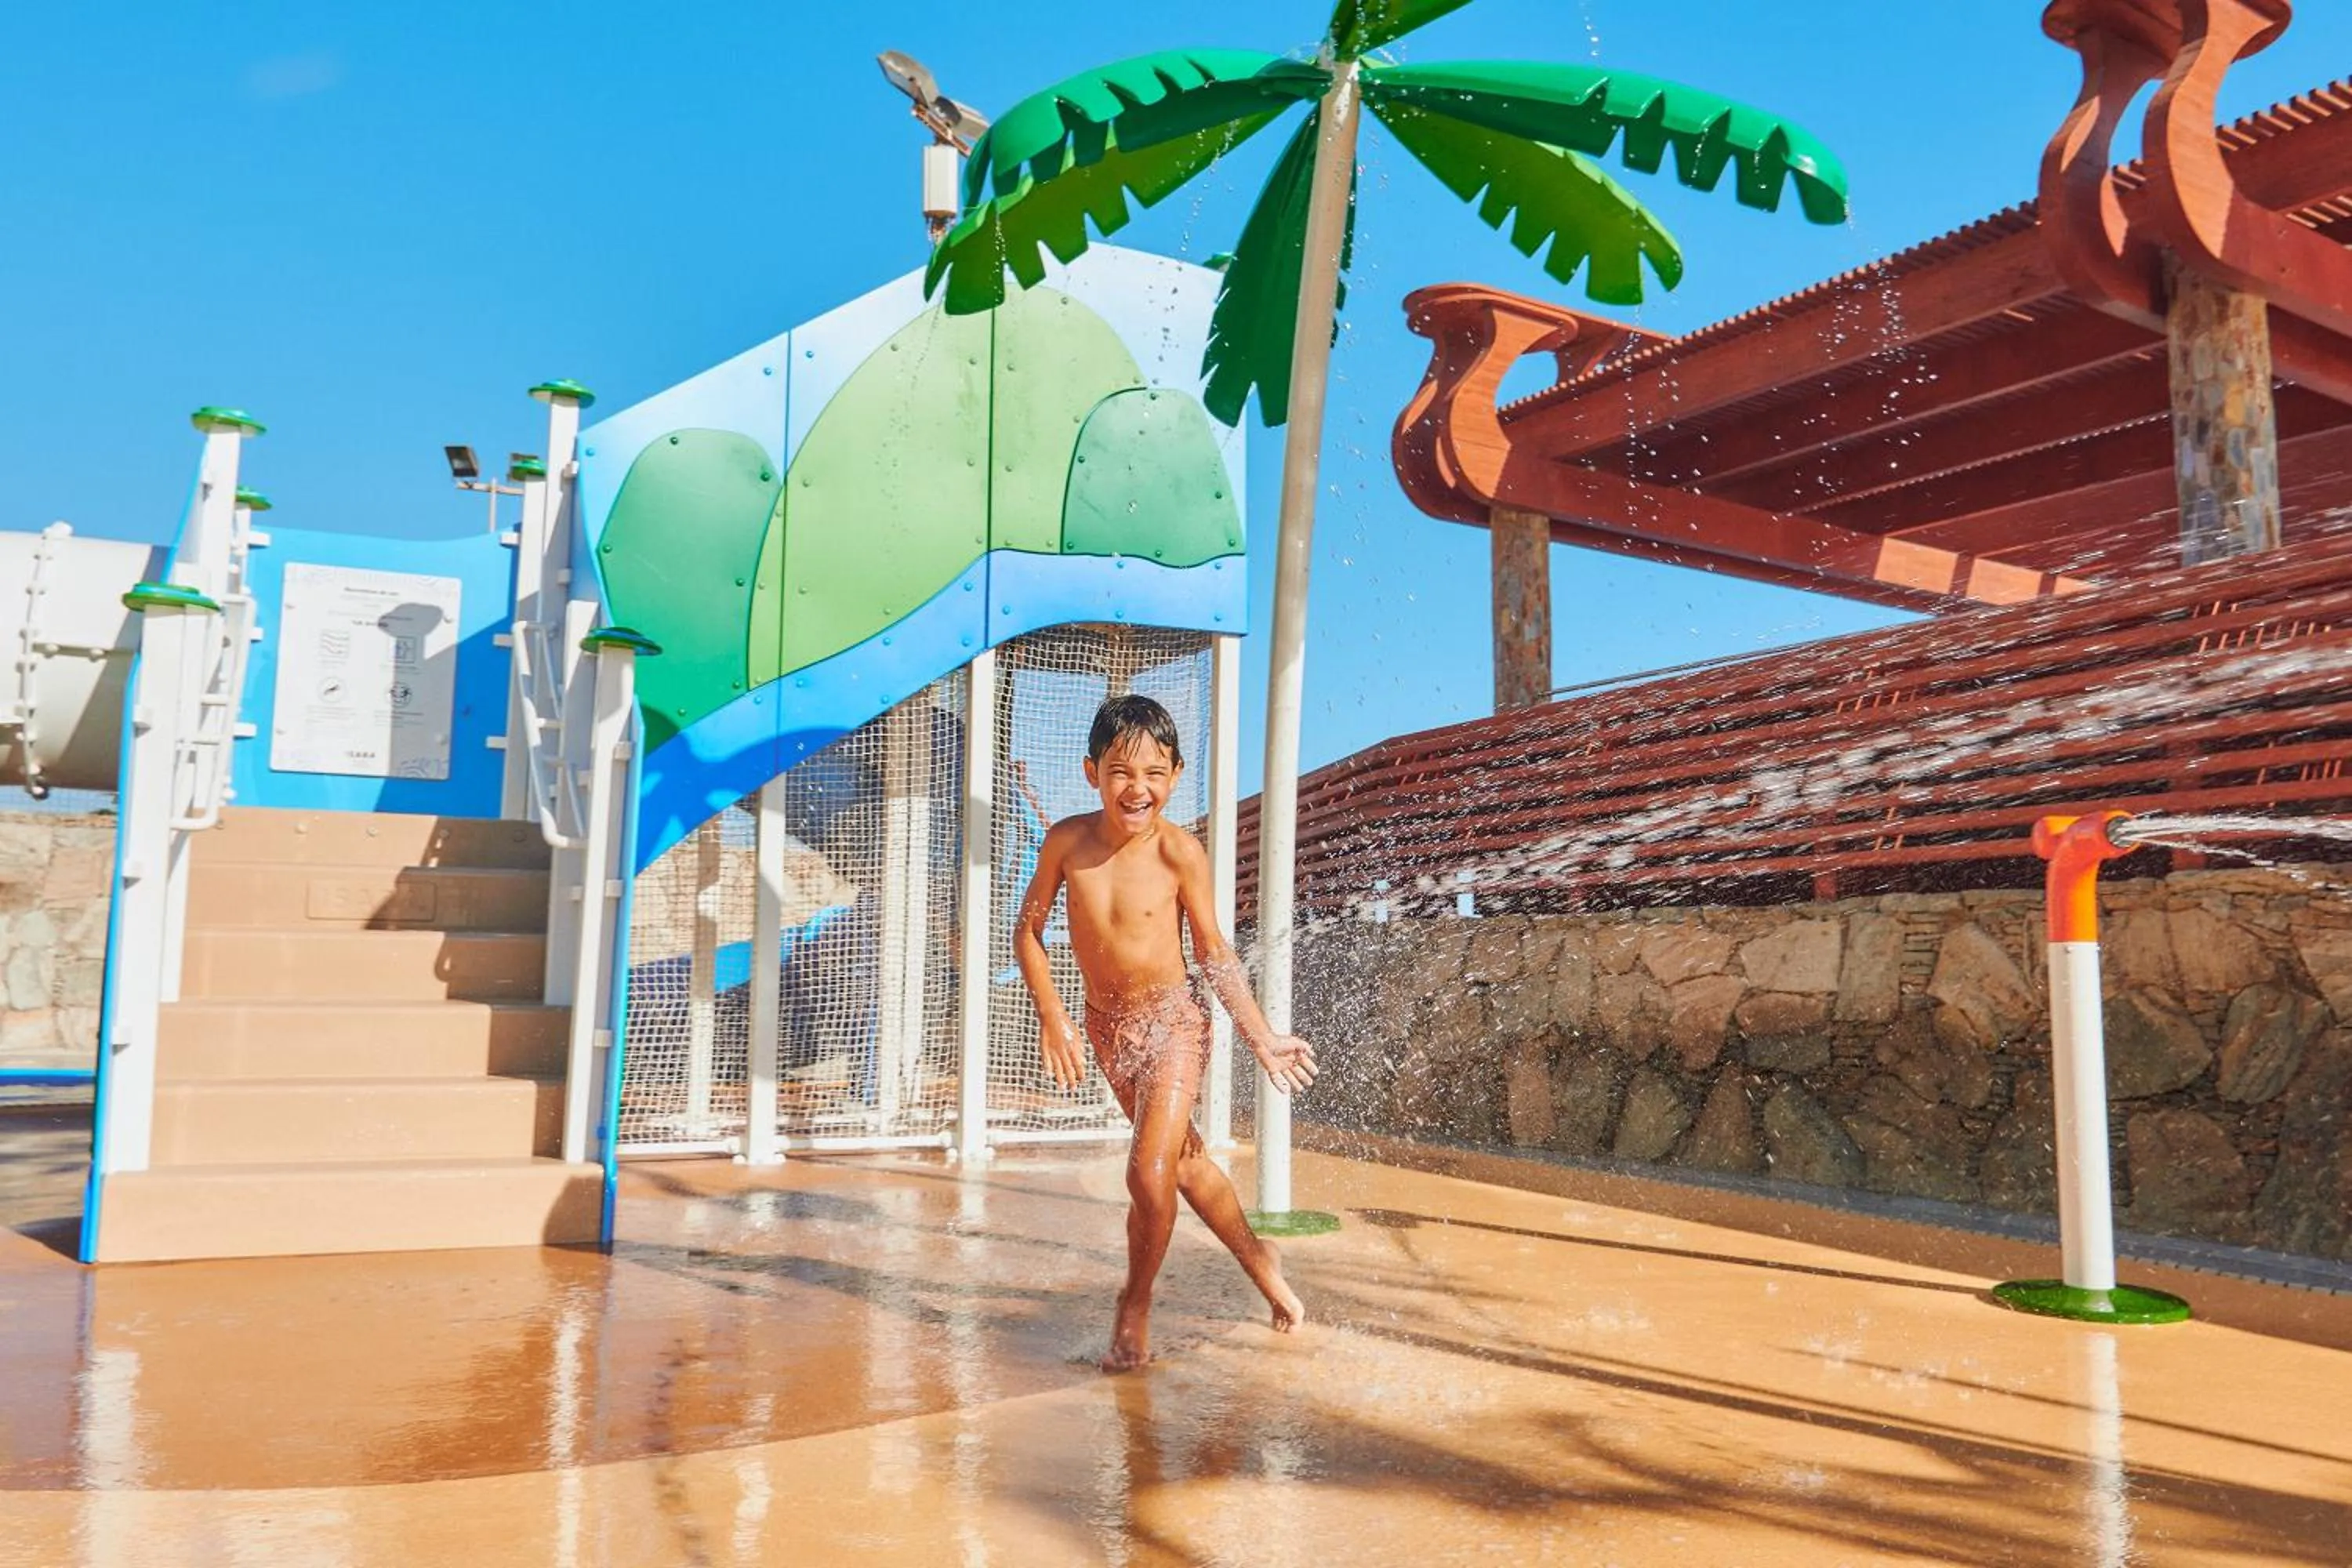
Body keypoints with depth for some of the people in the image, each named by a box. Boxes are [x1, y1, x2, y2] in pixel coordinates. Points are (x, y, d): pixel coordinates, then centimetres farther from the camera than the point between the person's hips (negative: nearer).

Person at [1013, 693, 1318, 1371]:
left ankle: (1135, 1307, 12)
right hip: (1107, 1029, 4)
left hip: (1174, 1022, -4)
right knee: (1184, 1159, 19)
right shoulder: (1067, 840, -12)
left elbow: (1214, 954, -10)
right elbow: (1028, 928, -1)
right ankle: (1256, 1255, 42)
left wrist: (1263, 1038, -11)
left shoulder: (1179, 851, -19)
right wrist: (1052, 1015, -8)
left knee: (1150, 1173, -13)